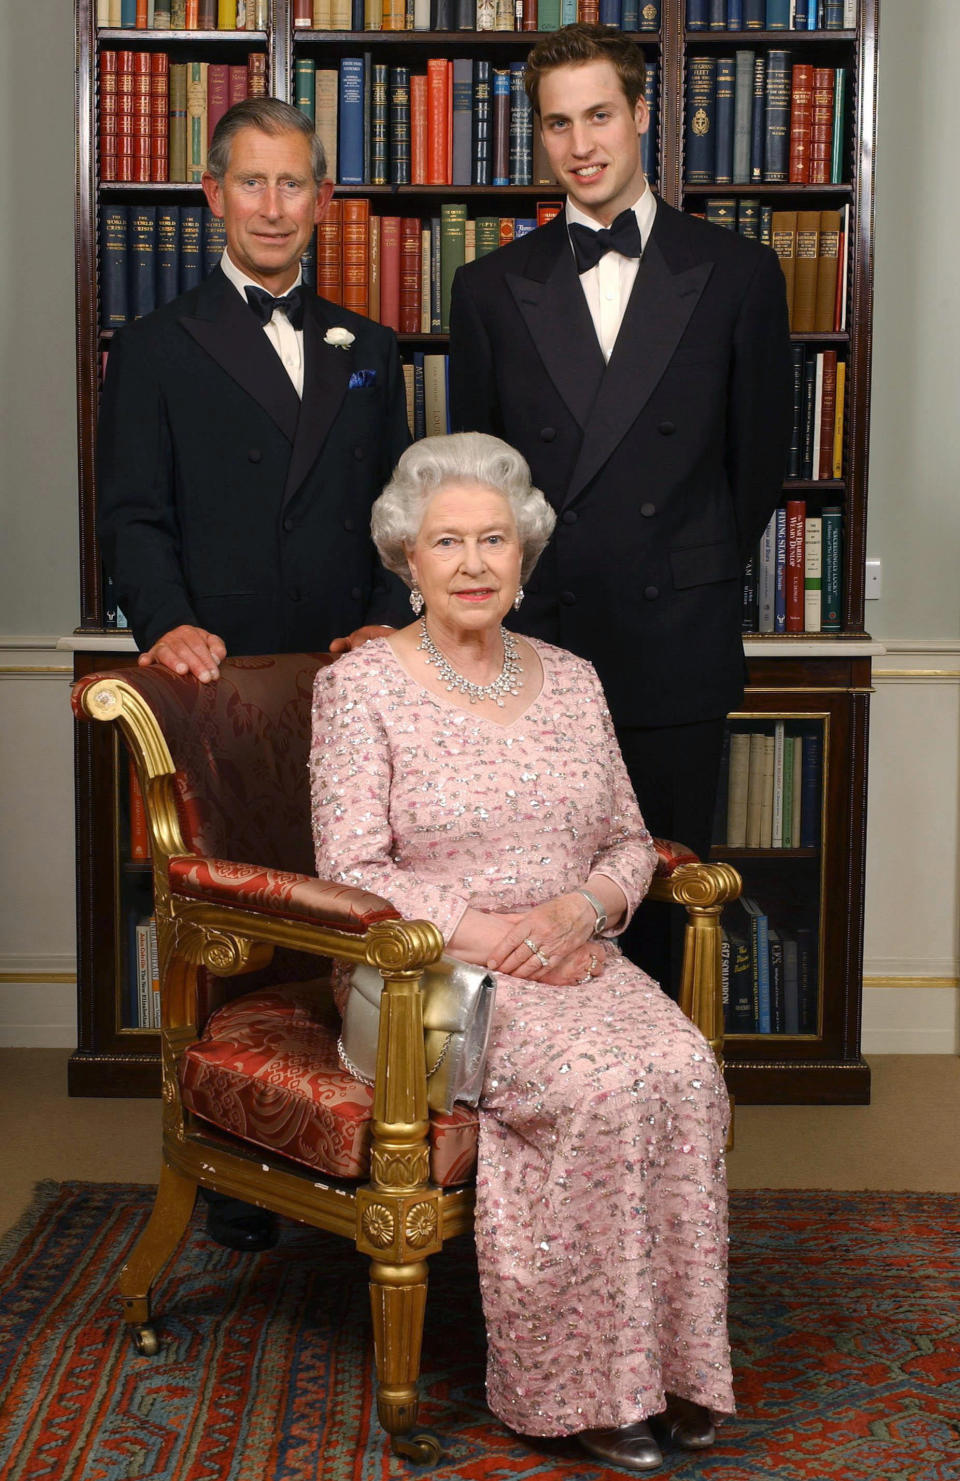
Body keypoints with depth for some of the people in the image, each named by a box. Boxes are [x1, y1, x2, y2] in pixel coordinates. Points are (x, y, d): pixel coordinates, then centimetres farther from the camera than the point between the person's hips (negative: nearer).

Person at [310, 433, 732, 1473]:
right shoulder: (359, 686, -2)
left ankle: (665, 1363, -13)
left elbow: (629, 843, 14)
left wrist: (578, 909, -8)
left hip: (574, 957, 5)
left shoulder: (570, 680, 13)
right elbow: (351, 874, -9)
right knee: (602, 1085, -30)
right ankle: (575, 1384, -15)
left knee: (686, 1069, -25)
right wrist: (495, 935, -17)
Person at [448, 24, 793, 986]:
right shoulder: (491, 288, 7)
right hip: (536, 642, 1)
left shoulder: (736, 274, 4)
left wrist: (698, 580, 10)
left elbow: (760, 457, 8)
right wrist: (513, 588, 7)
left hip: (676, 650, -1)